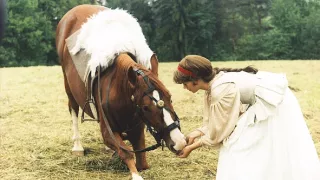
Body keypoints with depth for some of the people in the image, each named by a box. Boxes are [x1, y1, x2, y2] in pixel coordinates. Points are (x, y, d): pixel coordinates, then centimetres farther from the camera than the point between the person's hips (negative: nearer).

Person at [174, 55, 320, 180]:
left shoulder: (222, 89, -30)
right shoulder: (212, 84, -1)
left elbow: (218, 132, -20)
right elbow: (214, 123, 8)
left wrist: (192, 147, -10)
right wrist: (195, 134, -3)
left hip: (275, 104, -10)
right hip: (259, 106, 10)